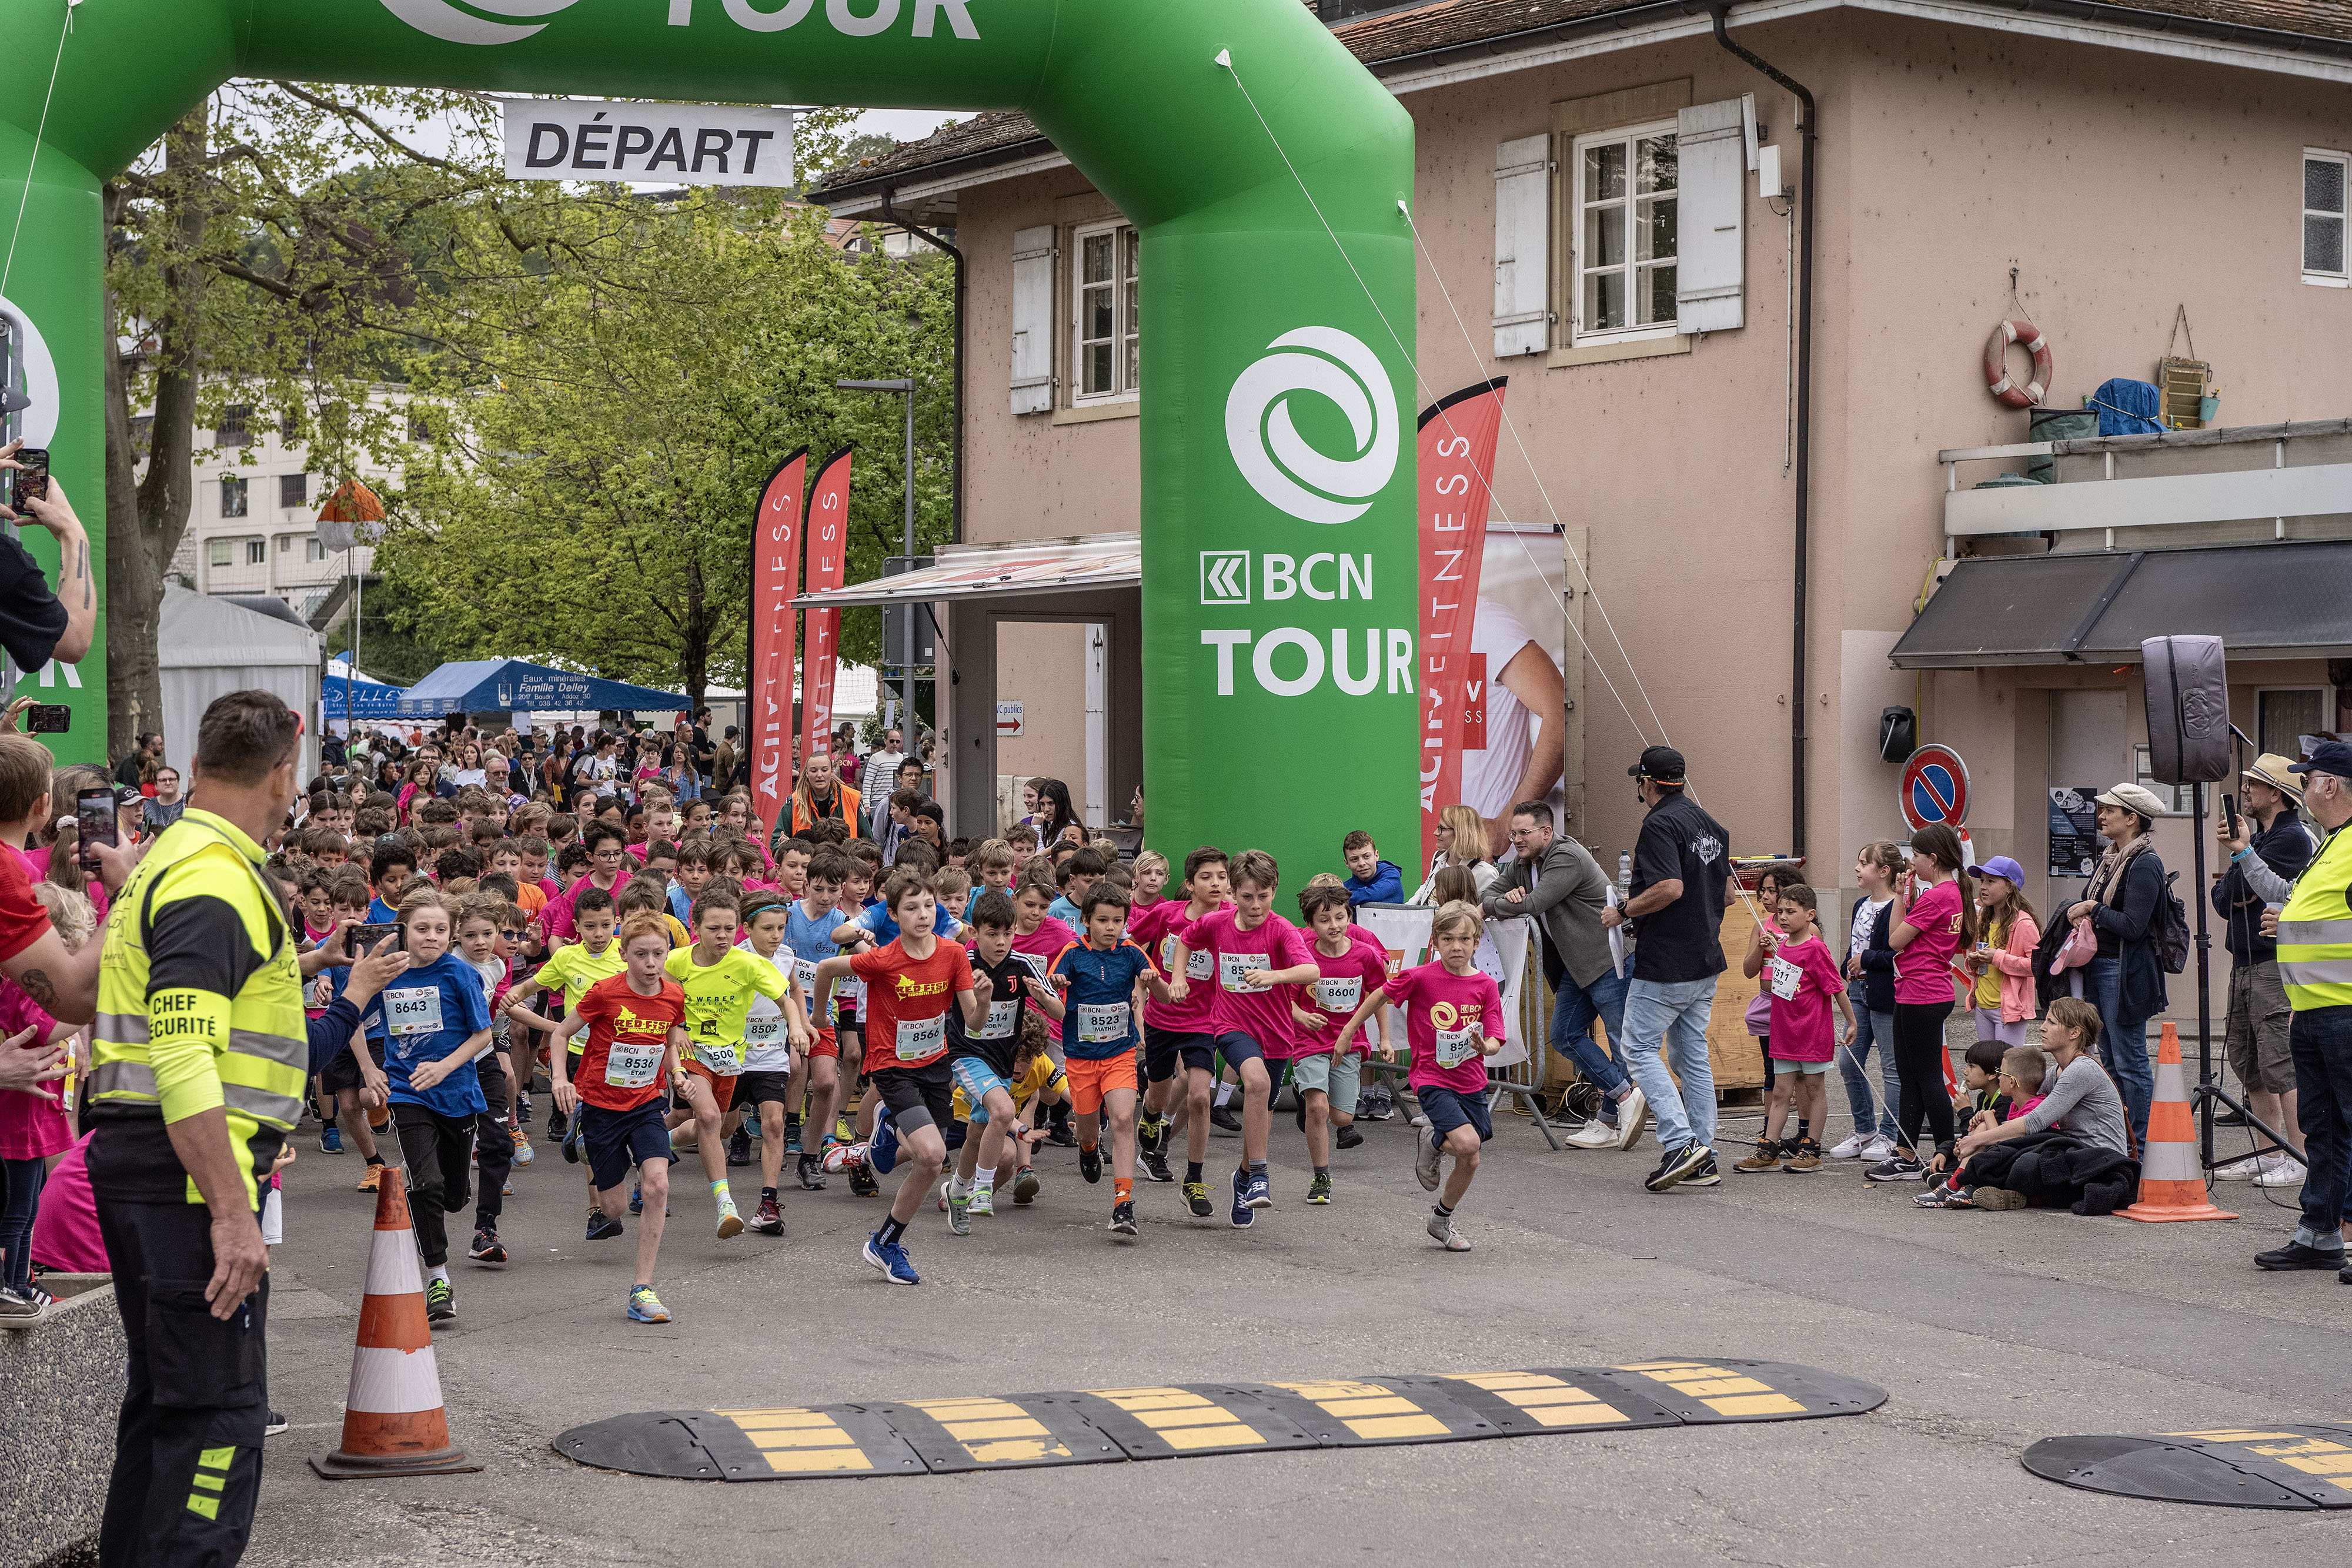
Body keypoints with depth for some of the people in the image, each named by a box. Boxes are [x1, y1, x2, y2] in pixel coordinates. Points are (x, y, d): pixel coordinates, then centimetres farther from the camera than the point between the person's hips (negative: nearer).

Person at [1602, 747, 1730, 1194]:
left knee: (1640, 1050, -2)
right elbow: (1721, 884, 21)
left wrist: (1623, 913, -15)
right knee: (1692, 1054, 12)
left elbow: (1670, 888, -27)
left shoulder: (1660, 824, -15)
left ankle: (1681, 1142, -15)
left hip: (1665, 963, -9)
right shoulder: (1710, 824, 14)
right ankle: (1704, 1161, 11)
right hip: (1706, 960, 9)